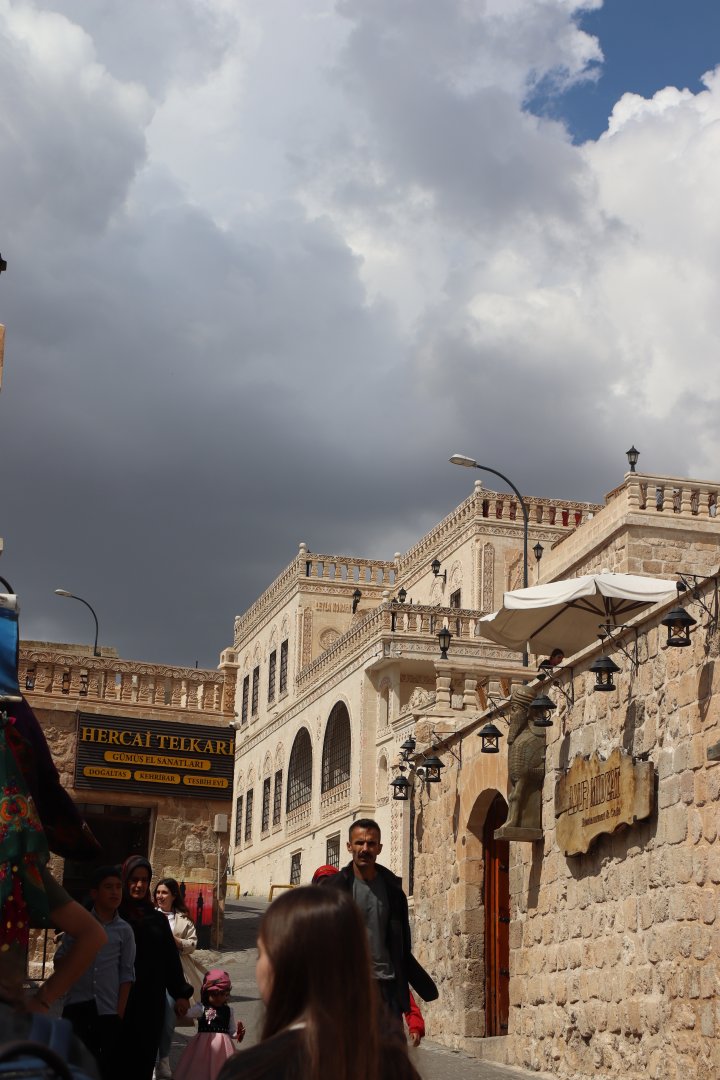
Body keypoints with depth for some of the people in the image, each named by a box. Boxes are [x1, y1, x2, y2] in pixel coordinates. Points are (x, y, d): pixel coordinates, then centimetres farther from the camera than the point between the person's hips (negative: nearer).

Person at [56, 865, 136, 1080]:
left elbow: (127, 973, 4)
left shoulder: (124, 930, 5)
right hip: (77, 1005, 0)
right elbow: (59, 962, 8)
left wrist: (120, 1011, -3)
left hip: (109, 1009, 0)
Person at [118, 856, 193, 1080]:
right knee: (120, 1056, -3)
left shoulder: (158, 919, 12)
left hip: (151, 1001, 3)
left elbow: (171, 958, 11)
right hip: (119, 1000, -3)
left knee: (144, 1059, 2)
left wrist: (181, 993, 5)